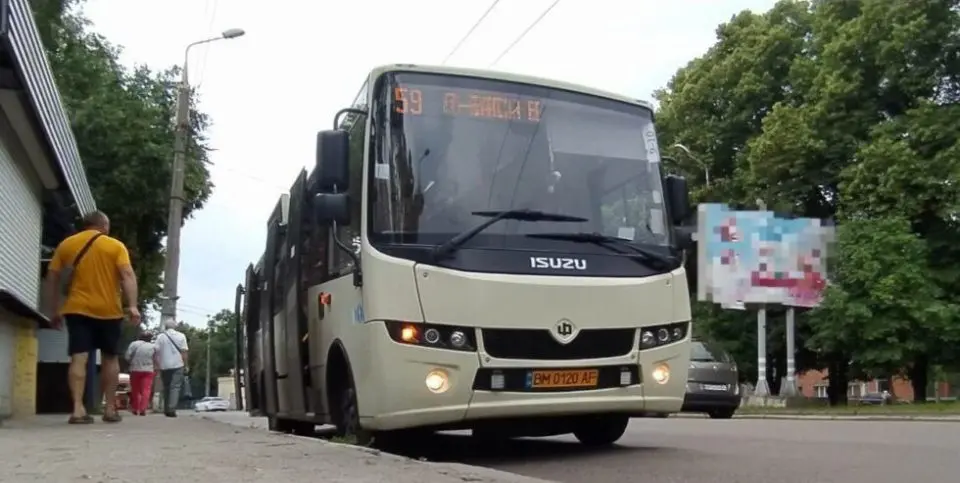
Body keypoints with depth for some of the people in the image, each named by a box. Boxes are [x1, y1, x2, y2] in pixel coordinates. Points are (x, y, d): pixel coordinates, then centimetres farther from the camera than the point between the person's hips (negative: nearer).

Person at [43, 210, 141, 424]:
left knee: (78, 358, -3)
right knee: (110, 358, 11)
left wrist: (53, 312, 13)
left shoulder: (66, 244, 10)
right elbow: (128, 275, -11)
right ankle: (110, 409, 14)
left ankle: (78, 409, -15)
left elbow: (51, 280, 8)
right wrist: (133, 306, -16)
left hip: (77, 309, 1)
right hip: (108, 311, -1)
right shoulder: (115, 246, 3)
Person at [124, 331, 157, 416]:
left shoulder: (134, 344, -2)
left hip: (135, 370, 1)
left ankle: (135, 409, 20)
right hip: (148, 370, 0)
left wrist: (133, 362, 12)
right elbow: (156, 359, 3)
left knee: (135, 390, 13)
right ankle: (142, 409, -16)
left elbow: (127, 356, -5)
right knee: (146, 390, -4)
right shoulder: (153, 346, 2)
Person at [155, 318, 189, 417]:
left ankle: (166, 409, 17)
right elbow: (184, 352, -3)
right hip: (177, 365, -2)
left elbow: (157, 352, -2)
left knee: (166, 388, 13)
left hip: (164, 366, 2)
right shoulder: (181, 336, 2)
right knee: (175, 387, -5)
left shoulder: (160, 336, 4)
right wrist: (185, 366, 3)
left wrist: (158, 366, 4)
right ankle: (171, 409, -19)